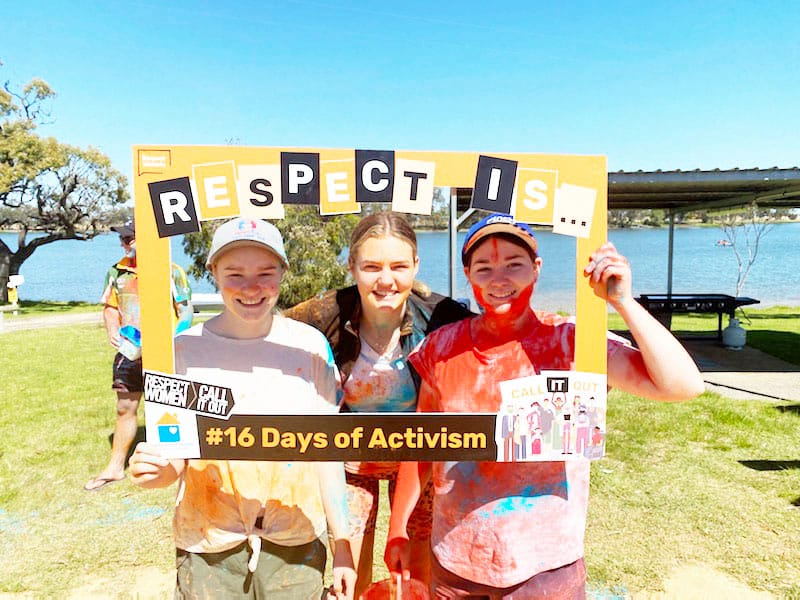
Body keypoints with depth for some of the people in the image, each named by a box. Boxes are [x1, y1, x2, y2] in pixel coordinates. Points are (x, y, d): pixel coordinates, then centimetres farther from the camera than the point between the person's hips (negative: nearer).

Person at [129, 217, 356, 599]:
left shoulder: (309, 345, -7)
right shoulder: (186, 349, -7)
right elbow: (176, 451, 1)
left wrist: (342, 544, 2)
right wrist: (161, 471, -22)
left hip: (296, 542, 0)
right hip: (209, 546, 0)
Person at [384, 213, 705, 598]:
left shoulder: (569, 343, -13)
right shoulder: (442, 347, -5)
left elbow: (683, 386, -21)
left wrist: (623, 302, -29)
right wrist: (398, 530, 7)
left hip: (545, 567, -2)